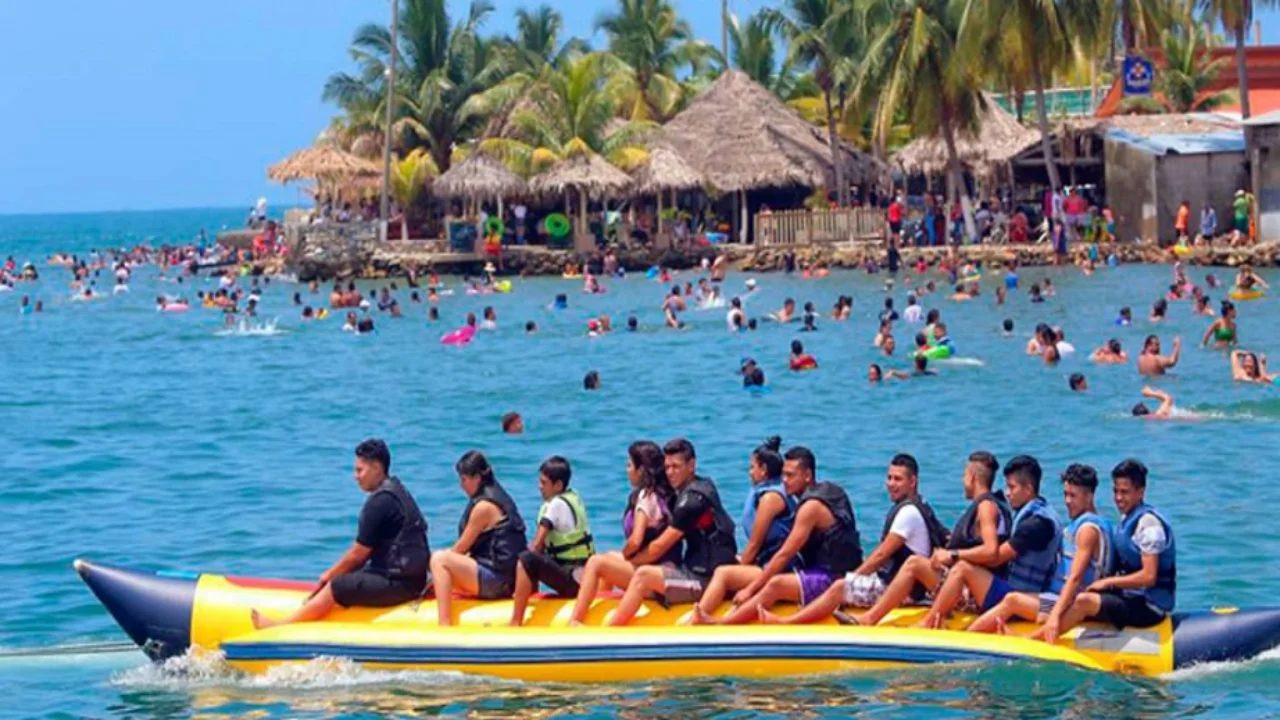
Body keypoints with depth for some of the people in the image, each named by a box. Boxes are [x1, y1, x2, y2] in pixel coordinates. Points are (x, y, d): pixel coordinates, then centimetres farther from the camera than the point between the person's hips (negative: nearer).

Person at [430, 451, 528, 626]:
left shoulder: (484, 506, -14)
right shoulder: (498, 499, 15)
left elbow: (461, 548, -8)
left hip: (497, 578, -10)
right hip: (506, 581, 10)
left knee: (439, 560, -19)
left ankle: (444, 625, -27)